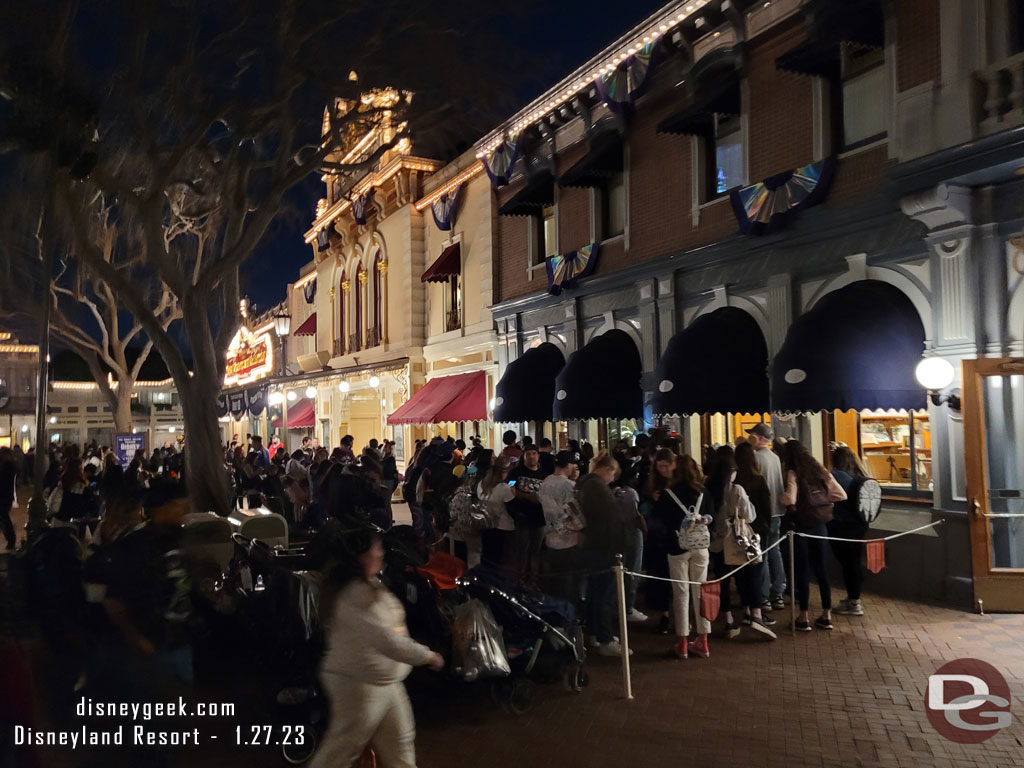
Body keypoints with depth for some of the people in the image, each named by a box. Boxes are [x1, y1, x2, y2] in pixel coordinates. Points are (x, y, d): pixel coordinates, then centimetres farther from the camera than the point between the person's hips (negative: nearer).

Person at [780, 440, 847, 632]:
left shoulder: (793, 473, -13)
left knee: (802, 571, 2)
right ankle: (826, 615, 19)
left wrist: (782, 494, -8)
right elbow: (841, 495, 6)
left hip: (800, 526, -5)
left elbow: (790, 499, -27)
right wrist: (823, 503, 12)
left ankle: (803, 618, 8)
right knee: (820, 569, 14)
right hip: (819, 525, 5)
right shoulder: (820, 471, 5)